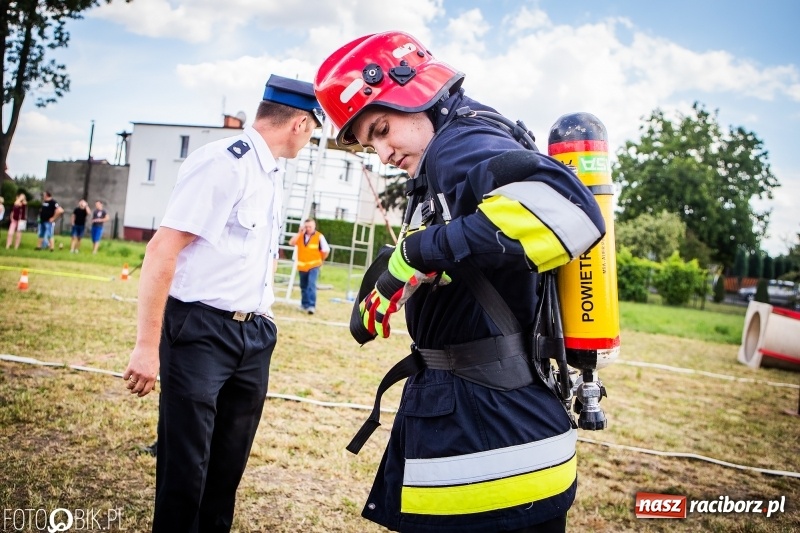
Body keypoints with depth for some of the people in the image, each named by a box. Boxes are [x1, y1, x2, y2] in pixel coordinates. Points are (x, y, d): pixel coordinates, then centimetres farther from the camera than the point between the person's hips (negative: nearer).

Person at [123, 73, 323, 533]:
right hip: (201, 332, -8)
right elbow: (162, 250, -18)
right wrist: (147, 346, -19)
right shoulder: (225, 162, -14)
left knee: (229, 463, 17)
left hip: (255, 334, 8)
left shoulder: (273, 175, 13)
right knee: (186, 466, 2)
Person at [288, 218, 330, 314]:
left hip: (314, 265, -5)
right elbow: (291, 243, -12)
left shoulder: (319, 237, -9)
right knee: (303, 287, 16)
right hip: (302, 265, 5)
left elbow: (326, 250, -4)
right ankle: (304, 304, 31)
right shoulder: (300, 236, 2)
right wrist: (300, 233, -15)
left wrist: (320, 260, 6)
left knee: (311, 285, -18)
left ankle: (311, 306, -20)